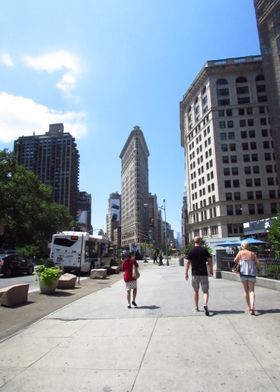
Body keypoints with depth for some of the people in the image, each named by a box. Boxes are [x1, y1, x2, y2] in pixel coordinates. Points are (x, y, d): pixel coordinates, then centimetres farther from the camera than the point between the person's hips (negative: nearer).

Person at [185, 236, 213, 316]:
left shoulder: (191, 251, -1)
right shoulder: (204, 250, -1)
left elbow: (188, 263, -3)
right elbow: (210, 260, -1)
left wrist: (186, 273, 4)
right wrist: (211, 270, 12)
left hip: (195, 274, 1)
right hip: (204, 273, -1)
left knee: (196, 291, 16)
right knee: (205, 291, 2)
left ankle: (196, 307, 25)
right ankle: (205, 304, -22)